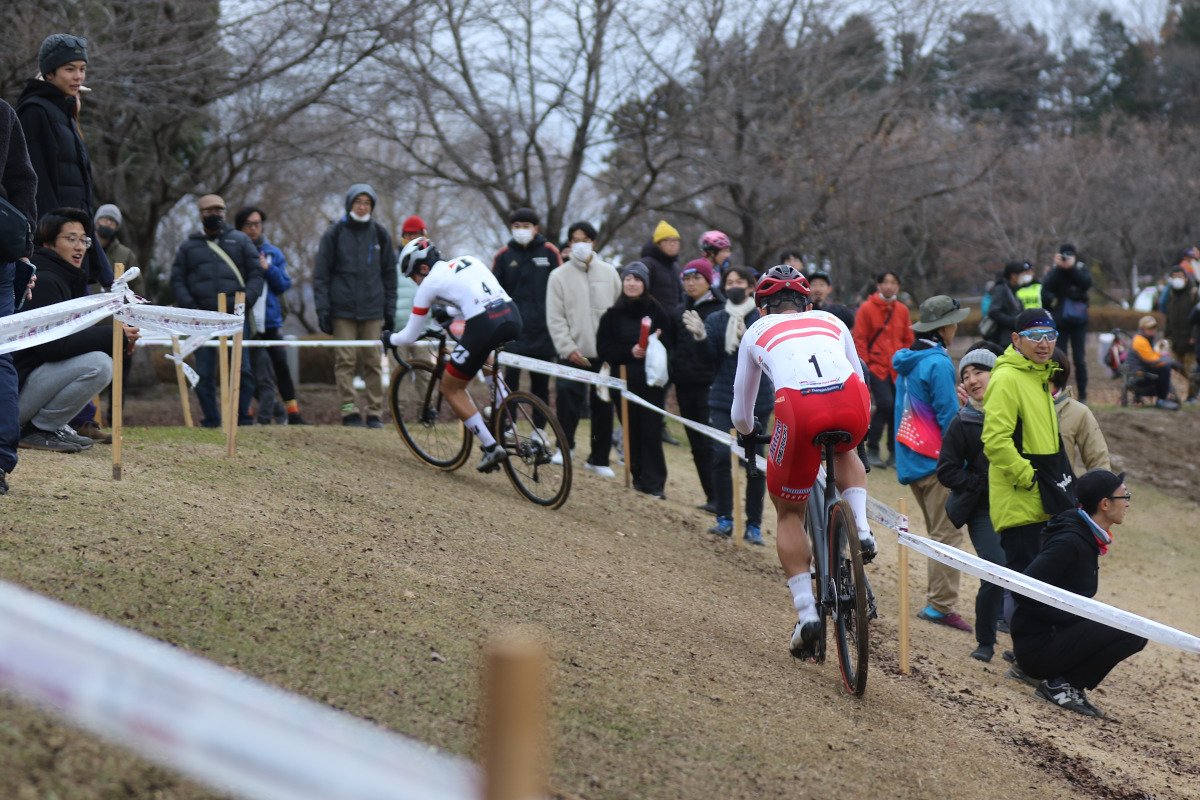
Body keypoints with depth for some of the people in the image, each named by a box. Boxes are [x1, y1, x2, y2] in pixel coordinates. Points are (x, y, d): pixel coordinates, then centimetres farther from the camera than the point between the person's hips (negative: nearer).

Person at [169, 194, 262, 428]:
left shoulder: (240, 241, 14)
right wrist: (189, 307, -3)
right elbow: (177, 280, 13)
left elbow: (255, 274, 11)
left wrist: (246, 300, -6)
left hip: (235, 315, -1)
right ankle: (211, 420, 8)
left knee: (241, 368, -7)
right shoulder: (188, 246, 16)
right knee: (204, 372, 0)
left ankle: (242, 417, 2)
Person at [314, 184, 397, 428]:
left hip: (373, 311, 2)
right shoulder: (334, 233, 5)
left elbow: (389, 274, 17)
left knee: (373, 362, 0)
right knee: (345, 361, -5)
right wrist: (322, 309, -3)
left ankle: (375, 413, 5)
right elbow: (321, 274, 5)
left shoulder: (380, 234, 11)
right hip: (343, 310, -2)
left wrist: (390, 311, 11)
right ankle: (350, 412, -1)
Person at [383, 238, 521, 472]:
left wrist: (388, 339, 35)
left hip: (483, 327, -7)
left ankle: (491, 448, 5)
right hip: (513, 316, 7)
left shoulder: (430, 283, 8)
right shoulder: (469, 260, 24)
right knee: (486, 357, 40)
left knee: (451, 389, 13)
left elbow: (410, 336, 14)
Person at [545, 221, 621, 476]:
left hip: (605, 354, 2)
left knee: (603, 407, 6)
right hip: (574, 354, -2)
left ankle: (599, 458, 17)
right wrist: (569, 348, -12)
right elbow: (555, 319, -2)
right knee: (569, 401, -9)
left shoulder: (609, 273, 8)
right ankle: (565, 446, 12)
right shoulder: (559, 276, 2)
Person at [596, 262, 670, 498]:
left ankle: (654, 481, -3)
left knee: (651, 429, -7)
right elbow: (603, 348, 2)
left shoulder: (656, 311, 4)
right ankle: (639, 476, 12)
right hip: (625, 379, 2)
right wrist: (629, 352, -12)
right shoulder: (612, 314, 8)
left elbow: (670, 343, 3)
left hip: (651, 380, -2)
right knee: (632, 429, 2)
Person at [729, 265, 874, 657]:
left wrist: (750, 430, 60)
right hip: (852, 406, 2)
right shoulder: (832, 321, 34)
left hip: (799, 409, -2)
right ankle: (862, 529, 16)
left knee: (789, 514, 19)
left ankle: (806, 611, 7)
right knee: (845, 451, 39)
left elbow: (741, 412, 38)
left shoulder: (757, 331, 30)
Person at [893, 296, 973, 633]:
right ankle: (941, 605, -7)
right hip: (935, 460, -9)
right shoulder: (938, 363, -15)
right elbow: (948, 415, -16)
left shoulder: (906, 361, 13)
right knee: (947, 532, -5)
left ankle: (937, 601, 18)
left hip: (910, 460, 9)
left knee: (938, 532, 16)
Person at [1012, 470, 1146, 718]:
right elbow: (1027, 592, -25)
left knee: (1137, 633, 10)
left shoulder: (1088, 538, 11)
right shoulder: (1070, 542, -19)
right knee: (1130, 631, -19)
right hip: (1036, 645, -10)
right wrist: (1080, 619, -19)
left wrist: (1091, 619, 3)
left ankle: (1067, 684, 8)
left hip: (1056, 634, 10)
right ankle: (1058, 685, -9)